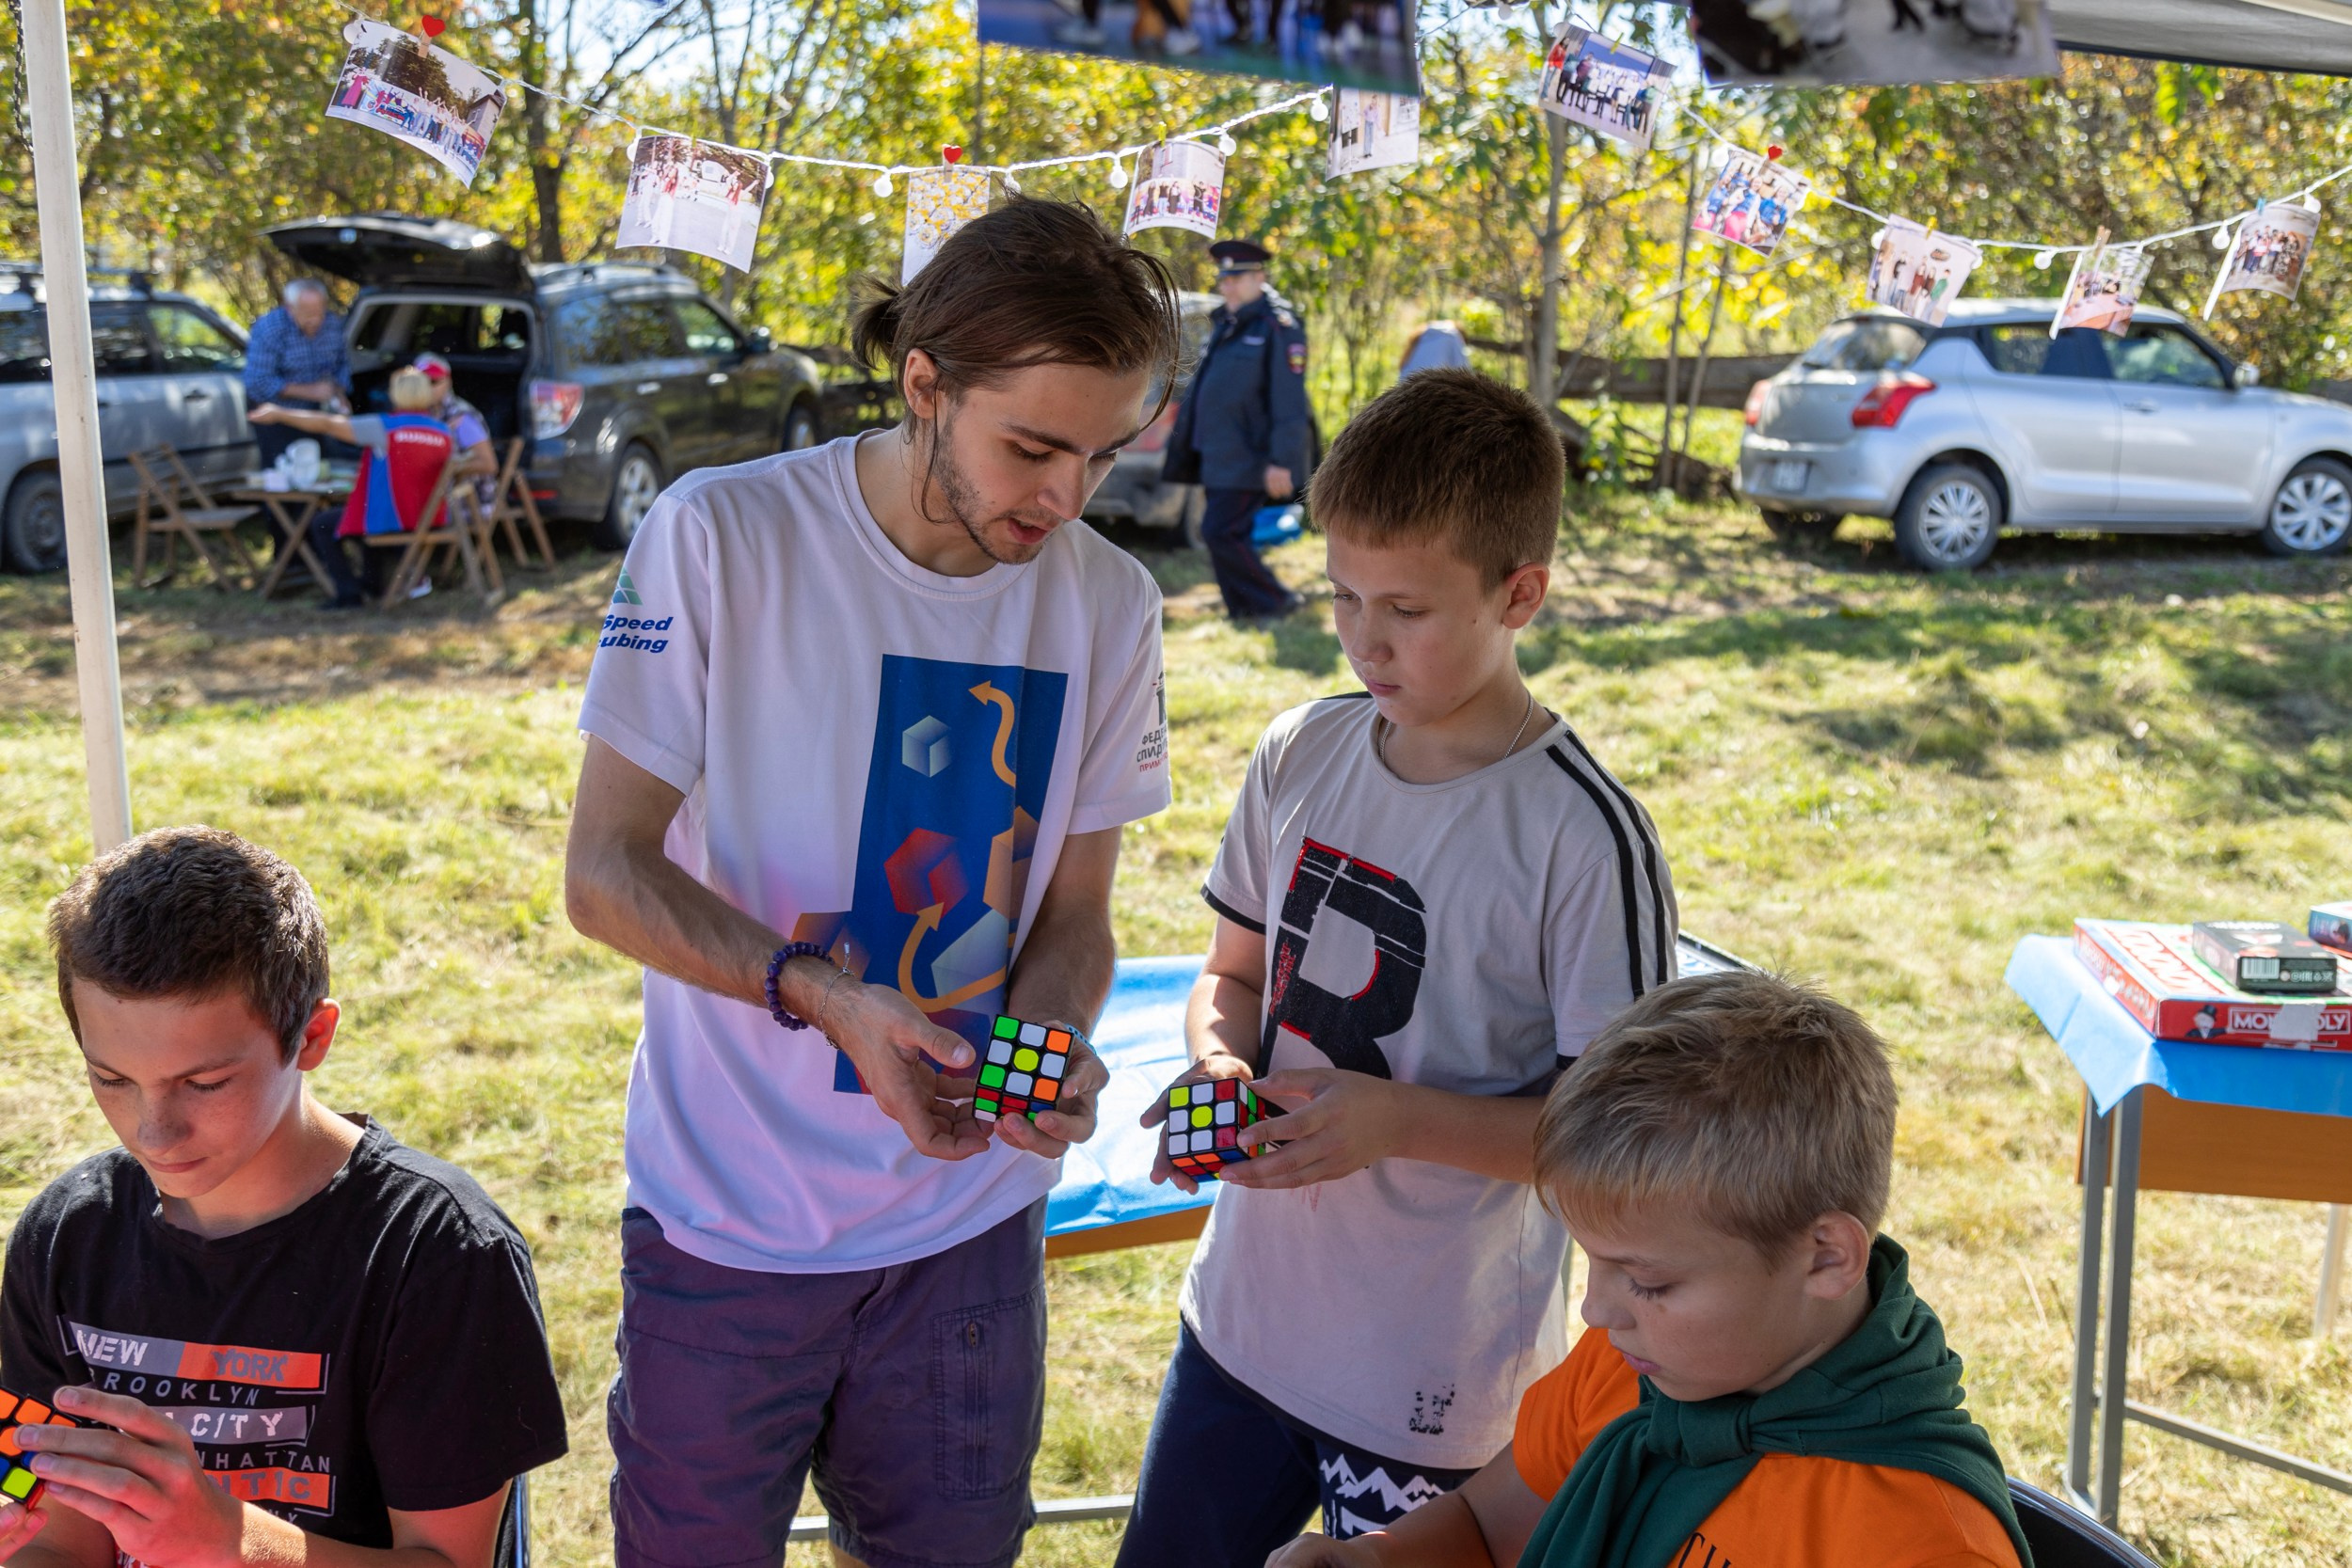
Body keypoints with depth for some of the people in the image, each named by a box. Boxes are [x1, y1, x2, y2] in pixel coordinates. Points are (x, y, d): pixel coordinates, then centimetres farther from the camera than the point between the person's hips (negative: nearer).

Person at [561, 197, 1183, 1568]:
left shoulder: (1110, 605, -3)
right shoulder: (722, 537, -15)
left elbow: (1074, 915, 3)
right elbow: (606, 872, -13)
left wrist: (1048, 1048, -18)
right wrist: (822, 994, -28)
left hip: (971, 1215, 3)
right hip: (726, 1212, -3)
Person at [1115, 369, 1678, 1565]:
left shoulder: (1583, 838, -19)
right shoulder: (1301, 757, -1)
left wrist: (1401, 1119, -25)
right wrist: (1218, 1060, -10)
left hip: (1435, 1378, -5)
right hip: (1244, 1312, 5)